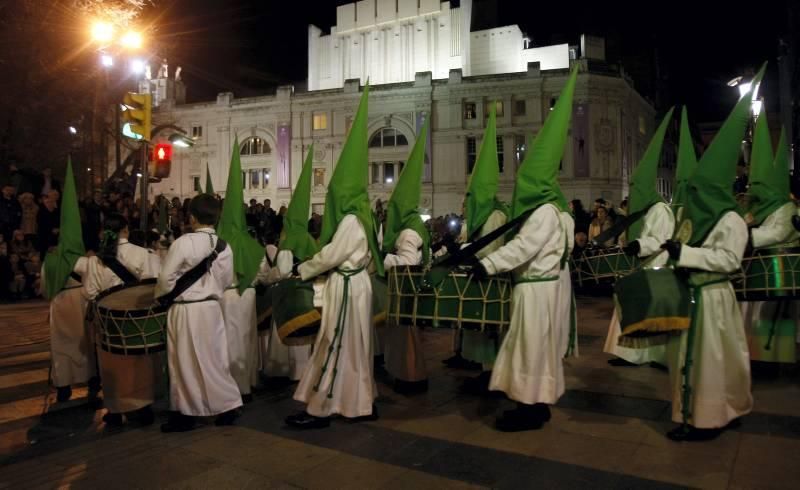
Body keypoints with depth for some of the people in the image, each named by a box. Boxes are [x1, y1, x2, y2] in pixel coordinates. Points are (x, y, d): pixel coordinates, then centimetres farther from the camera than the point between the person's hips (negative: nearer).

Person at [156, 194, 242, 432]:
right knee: (214, 359, 13)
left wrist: (160, 299, 5)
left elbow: (166, 278, -12)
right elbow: (226, 281, 8)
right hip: (212, 308, 5)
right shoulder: (224, 247, 1)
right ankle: (226, 407, 18)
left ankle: (186, 414, 15)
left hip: (185, 310, -5)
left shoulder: (183, 243, -15)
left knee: (185, 362, 5)